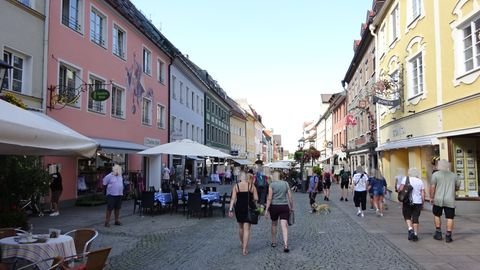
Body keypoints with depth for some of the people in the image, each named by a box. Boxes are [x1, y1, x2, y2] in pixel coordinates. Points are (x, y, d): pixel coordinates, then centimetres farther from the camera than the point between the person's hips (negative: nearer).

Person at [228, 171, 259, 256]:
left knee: (241, 227, 22)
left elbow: (233, 199, -8)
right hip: (249, 208, -1)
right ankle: (244, 249, -5)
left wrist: (230, 209, -9)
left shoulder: (236, 186, -1)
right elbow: (256, 199, -4)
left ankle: (242, 243, 41)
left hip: (239, 208, 2)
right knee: (247, 229, 0)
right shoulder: (252, 186, -2)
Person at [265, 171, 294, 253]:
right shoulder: (285, 184, 4)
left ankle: (274, 242, 30)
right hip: (284, 206, 1)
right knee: (284, 226, -3)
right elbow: (290, 197, 4)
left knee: (274, 224, 19)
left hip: (274, 206, -1)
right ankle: (285, 245, -14)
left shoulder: (272, 185, -5)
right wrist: (291, 207, 15)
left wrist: (267, 210, -6)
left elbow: (269, 198, -10)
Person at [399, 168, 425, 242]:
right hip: (418, 202, 2)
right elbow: (423, 194, 3)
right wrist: (422, 204, 10)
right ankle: (415, 235, 8)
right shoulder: (420, 181, 6)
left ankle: (410, 230, -6)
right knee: (415, 218, 9)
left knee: (407, 216, 13)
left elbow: (400, 189, -12)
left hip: (408, 202, -2)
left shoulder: (406, 179, -2)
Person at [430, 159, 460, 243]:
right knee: (450, 218, 5)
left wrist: (431, 197, -2)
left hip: (438, 199, -1)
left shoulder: (435, 174, -3)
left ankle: (438, 233, 17)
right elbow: (457, 187, 15)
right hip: (450, 201, 1)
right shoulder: (454, 175, 8)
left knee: (437, 215, 16)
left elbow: (432, 187, -9)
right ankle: (448, 236, 2)